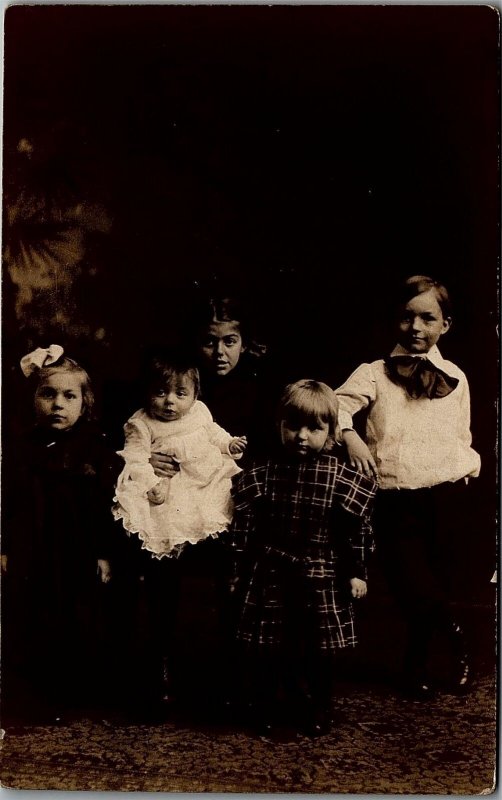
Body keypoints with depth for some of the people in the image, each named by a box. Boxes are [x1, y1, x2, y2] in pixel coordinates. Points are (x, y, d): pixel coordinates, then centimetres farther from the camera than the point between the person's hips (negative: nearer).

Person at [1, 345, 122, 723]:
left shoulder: (95, 450, -6)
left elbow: (106, 507, -6)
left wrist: (105, 554, -6)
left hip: (78, 558, -2)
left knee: (80, 629, 9)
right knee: (33, 628, 9)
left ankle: (80, 695, 29)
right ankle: (46, 696, 28)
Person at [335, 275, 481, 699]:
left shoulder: (455, 378, 14)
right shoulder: (376, 373, 5)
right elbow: (336, 404, -9)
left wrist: (470, 465, 4)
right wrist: (350, 435, -25)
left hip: (445, 498, 2)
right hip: (395, 500, -2)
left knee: (436, 582, 9)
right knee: (414, 588, -13)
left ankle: (418, 664, 31)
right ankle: (455, 634, 16)